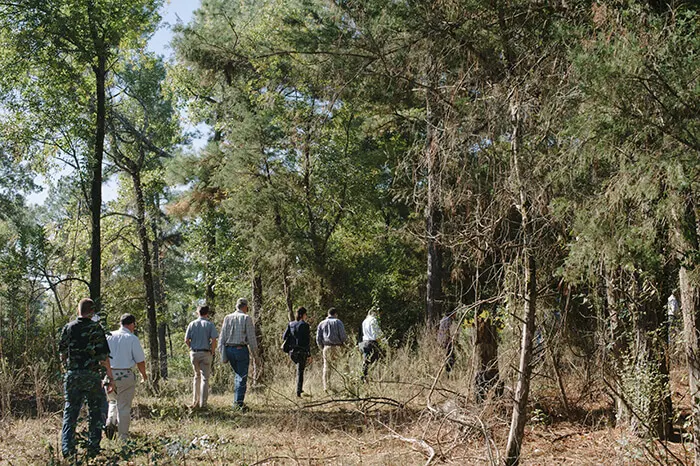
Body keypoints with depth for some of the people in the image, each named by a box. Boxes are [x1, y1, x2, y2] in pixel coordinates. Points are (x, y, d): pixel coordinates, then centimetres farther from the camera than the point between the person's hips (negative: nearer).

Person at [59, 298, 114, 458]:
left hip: (72, 375, 3)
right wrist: (110, 378, -5)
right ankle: (93, 449, 9)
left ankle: (67, 450, 2)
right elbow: (104, 356, -11)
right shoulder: (96, 329, -8)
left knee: (70, 414, 8)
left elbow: (62, 353, 10)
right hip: (93, 376, -2)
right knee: (95, 414, 9)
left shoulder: (68, 328, 2)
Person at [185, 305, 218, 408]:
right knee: (205, 378, 3)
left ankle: (195, 401, 18)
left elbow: (186, 340, 0)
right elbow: (214, 340, -11)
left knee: (197, 376, 19)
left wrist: (192, 348, 13)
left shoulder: (192, 324, 5)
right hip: (205, 353, -3)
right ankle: (203, 403, 0)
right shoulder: (210, 324, -3)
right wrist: (212, 352, 1)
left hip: (194, 353, 3)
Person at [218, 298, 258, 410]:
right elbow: (251, 337, -7)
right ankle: (238, 402, -6)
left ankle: (237, 401, 16)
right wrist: (254, 351, 4)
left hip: (229, 349, 5)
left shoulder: (227, 318, 8)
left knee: (238, 374, 19)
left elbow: (222, 336, 6)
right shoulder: (246, 318, -5)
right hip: (241, 349, -5)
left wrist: (222, 353, 8)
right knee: (242, 377, -1)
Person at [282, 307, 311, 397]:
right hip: (302, 351, -5)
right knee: (300, 371, 3)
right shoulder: (305, 325, -10)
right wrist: (309, 353, -8)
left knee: (300, 368, 25)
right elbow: (307, 340, -12)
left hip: (292, 351, 5)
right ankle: (298, 391, -2)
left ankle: (300, 388, 20)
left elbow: (284, 337, 3)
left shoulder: (290, 324, 5)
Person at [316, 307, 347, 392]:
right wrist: (343, 342, 15)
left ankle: (326, 387, 4)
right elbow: (343, 336, -5)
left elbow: (318, 338, 10)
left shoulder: (321, 323, 14)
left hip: (326, 347, 4)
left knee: (326, 368, 7)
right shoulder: (338, 322, 3)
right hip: (336, 347, -4)